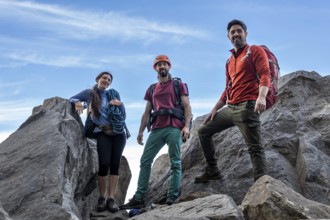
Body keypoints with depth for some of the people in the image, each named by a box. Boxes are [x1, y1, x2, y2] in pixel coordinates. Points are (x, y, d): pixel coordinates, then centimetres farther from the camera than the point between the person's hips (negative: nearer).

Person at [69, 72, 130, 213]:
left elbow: (123, 115, 12)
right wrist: (77, 102, -11)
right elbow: (71, 99, 10)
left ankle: (111, 198, -4)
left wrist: (119, 105, -8)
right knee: (104, 164, -16)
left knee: (115, 165, -6)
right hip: (102, 133, -2)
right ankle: (102, 198, -1)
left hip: (118, 132, 2)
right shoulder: (89, 93, 11)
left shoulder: (113, 94, 15)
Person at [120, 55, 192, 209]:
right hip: (157, 129, 4)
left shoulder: (178, 85, 12)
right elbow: (147, 112, 21)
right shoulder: (151, 89, 23)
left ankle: (172, 197, -4)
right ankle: (139, 198, 0)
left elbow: (187, 106, 3)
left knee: (175, 163, -5)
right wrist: (141, 131, 11)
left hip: (174, 128, -4)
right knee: (145, 161, -2)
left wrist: (186, 126, -12)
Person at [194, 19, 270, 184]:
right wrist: (215, 109, 20)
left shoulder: (255, 51, 1)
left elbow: (265, 75, -13)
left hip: (247, 106, -8)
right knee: (204, 131, 12)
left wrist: (262, 96, -32)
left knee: (254, 148, -12)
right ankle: (212, 171, 16)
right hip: (230, 107, 8)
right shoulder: (230, 61, 24)